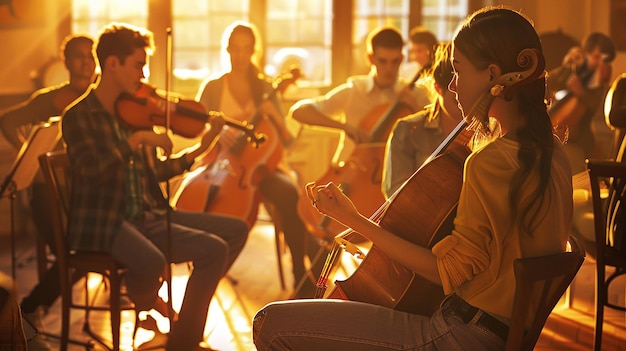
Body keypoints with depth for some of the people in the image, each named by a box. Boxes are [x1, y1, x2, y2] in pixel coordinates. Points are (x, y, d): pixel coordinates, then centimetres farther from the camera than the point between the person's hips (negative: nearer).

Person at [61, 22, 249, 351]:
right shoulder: (79, 116, -8)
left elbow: (156, 171, 12)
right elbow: (91, 169, -25)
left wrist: (200, 149, 3)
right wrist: (136, 139, -27)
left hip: (146, 215, 8)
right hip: (103, 223, -8)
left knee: (236, 230, 4)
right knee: (152, 262, -40)